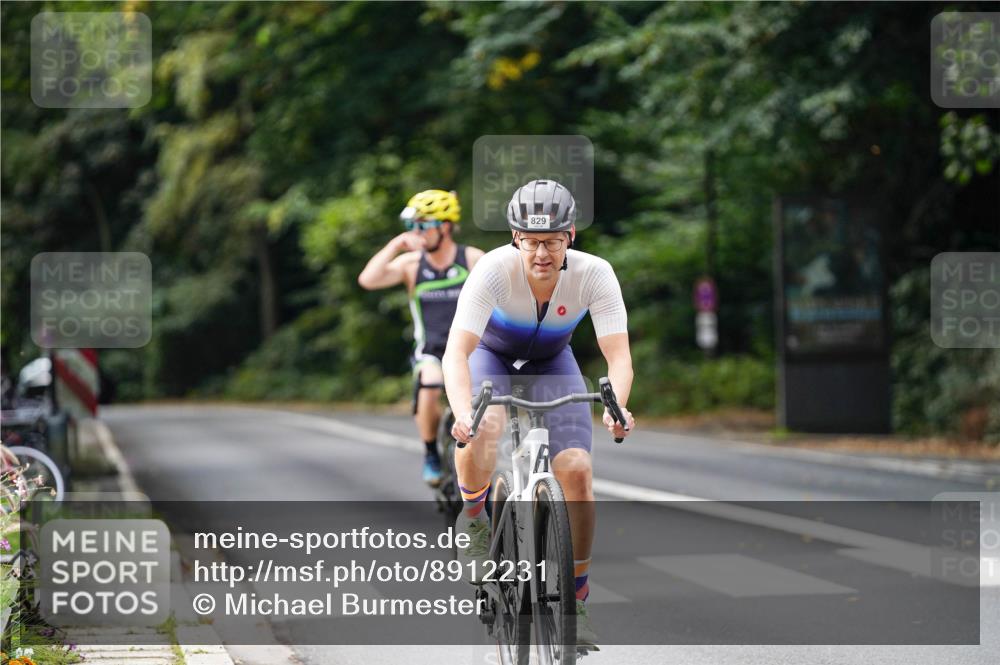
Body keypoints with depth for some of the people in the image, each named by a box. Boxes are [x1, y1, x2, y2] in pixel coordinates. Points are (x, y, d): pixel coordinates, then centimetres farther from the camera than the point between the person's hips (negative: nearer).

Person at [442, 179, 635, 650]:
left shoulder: (594, 274, -29)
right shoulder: (495, 269, -34)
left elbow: (618, 354, -34)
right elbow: (456, 351, -42)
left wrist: (617, 407, -55)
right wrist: (463, 412, -60)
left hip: (552, 363, 2)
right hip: (492, 354, -2)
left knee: (576, 471, -16)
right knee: (483, 430, -35)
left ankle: (576, 603, -2)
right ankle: (474, 515, -4)